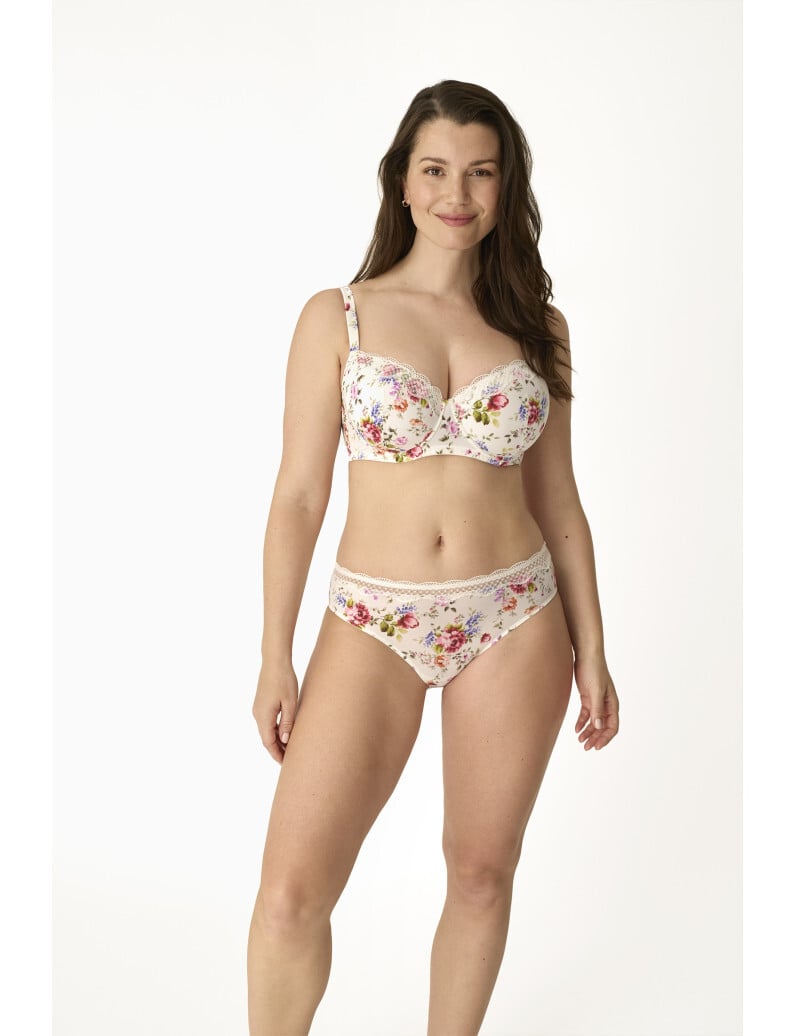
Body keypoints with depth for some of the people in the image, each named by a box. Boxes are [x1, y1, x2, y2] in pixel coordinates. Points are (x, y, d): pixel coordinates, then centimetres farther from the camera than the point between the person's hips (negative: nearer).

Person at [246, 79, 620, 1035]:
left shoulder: (536, 327, 6)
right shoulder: (337, 317, 1)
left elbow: (557, 502, 9)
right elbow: (297, 497, 0)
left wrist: (591, 653, 8)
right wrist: (275, 660, -3)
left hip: (514, 624, 2)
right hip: (373, 622, -1)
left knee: (483, 872, 11)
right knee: (292, 892, -7)